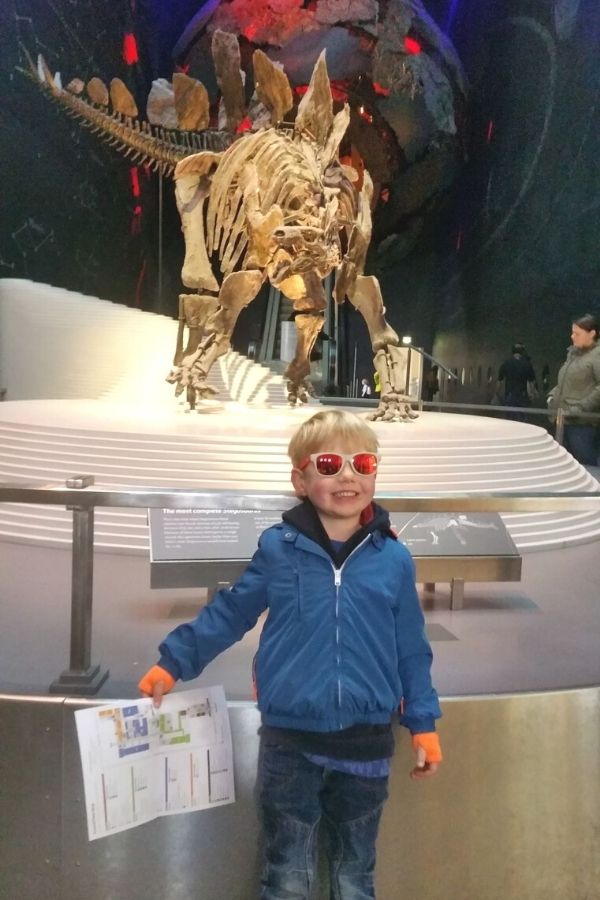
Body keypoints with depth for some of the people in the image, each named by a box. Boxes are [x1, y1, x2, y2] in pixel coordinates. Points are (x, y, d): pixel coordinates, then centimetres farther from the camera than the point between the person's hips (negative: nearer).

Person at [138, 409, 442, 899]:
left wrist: (423, 724, 6)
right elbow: (228, 613, 4)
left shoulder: (393, 558, -3)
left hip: (366, 745, 1)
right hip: (290, 743, -1)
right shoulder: (277, 548, -6)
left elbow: (411, 649, 4)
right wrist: (172, 662, 4)